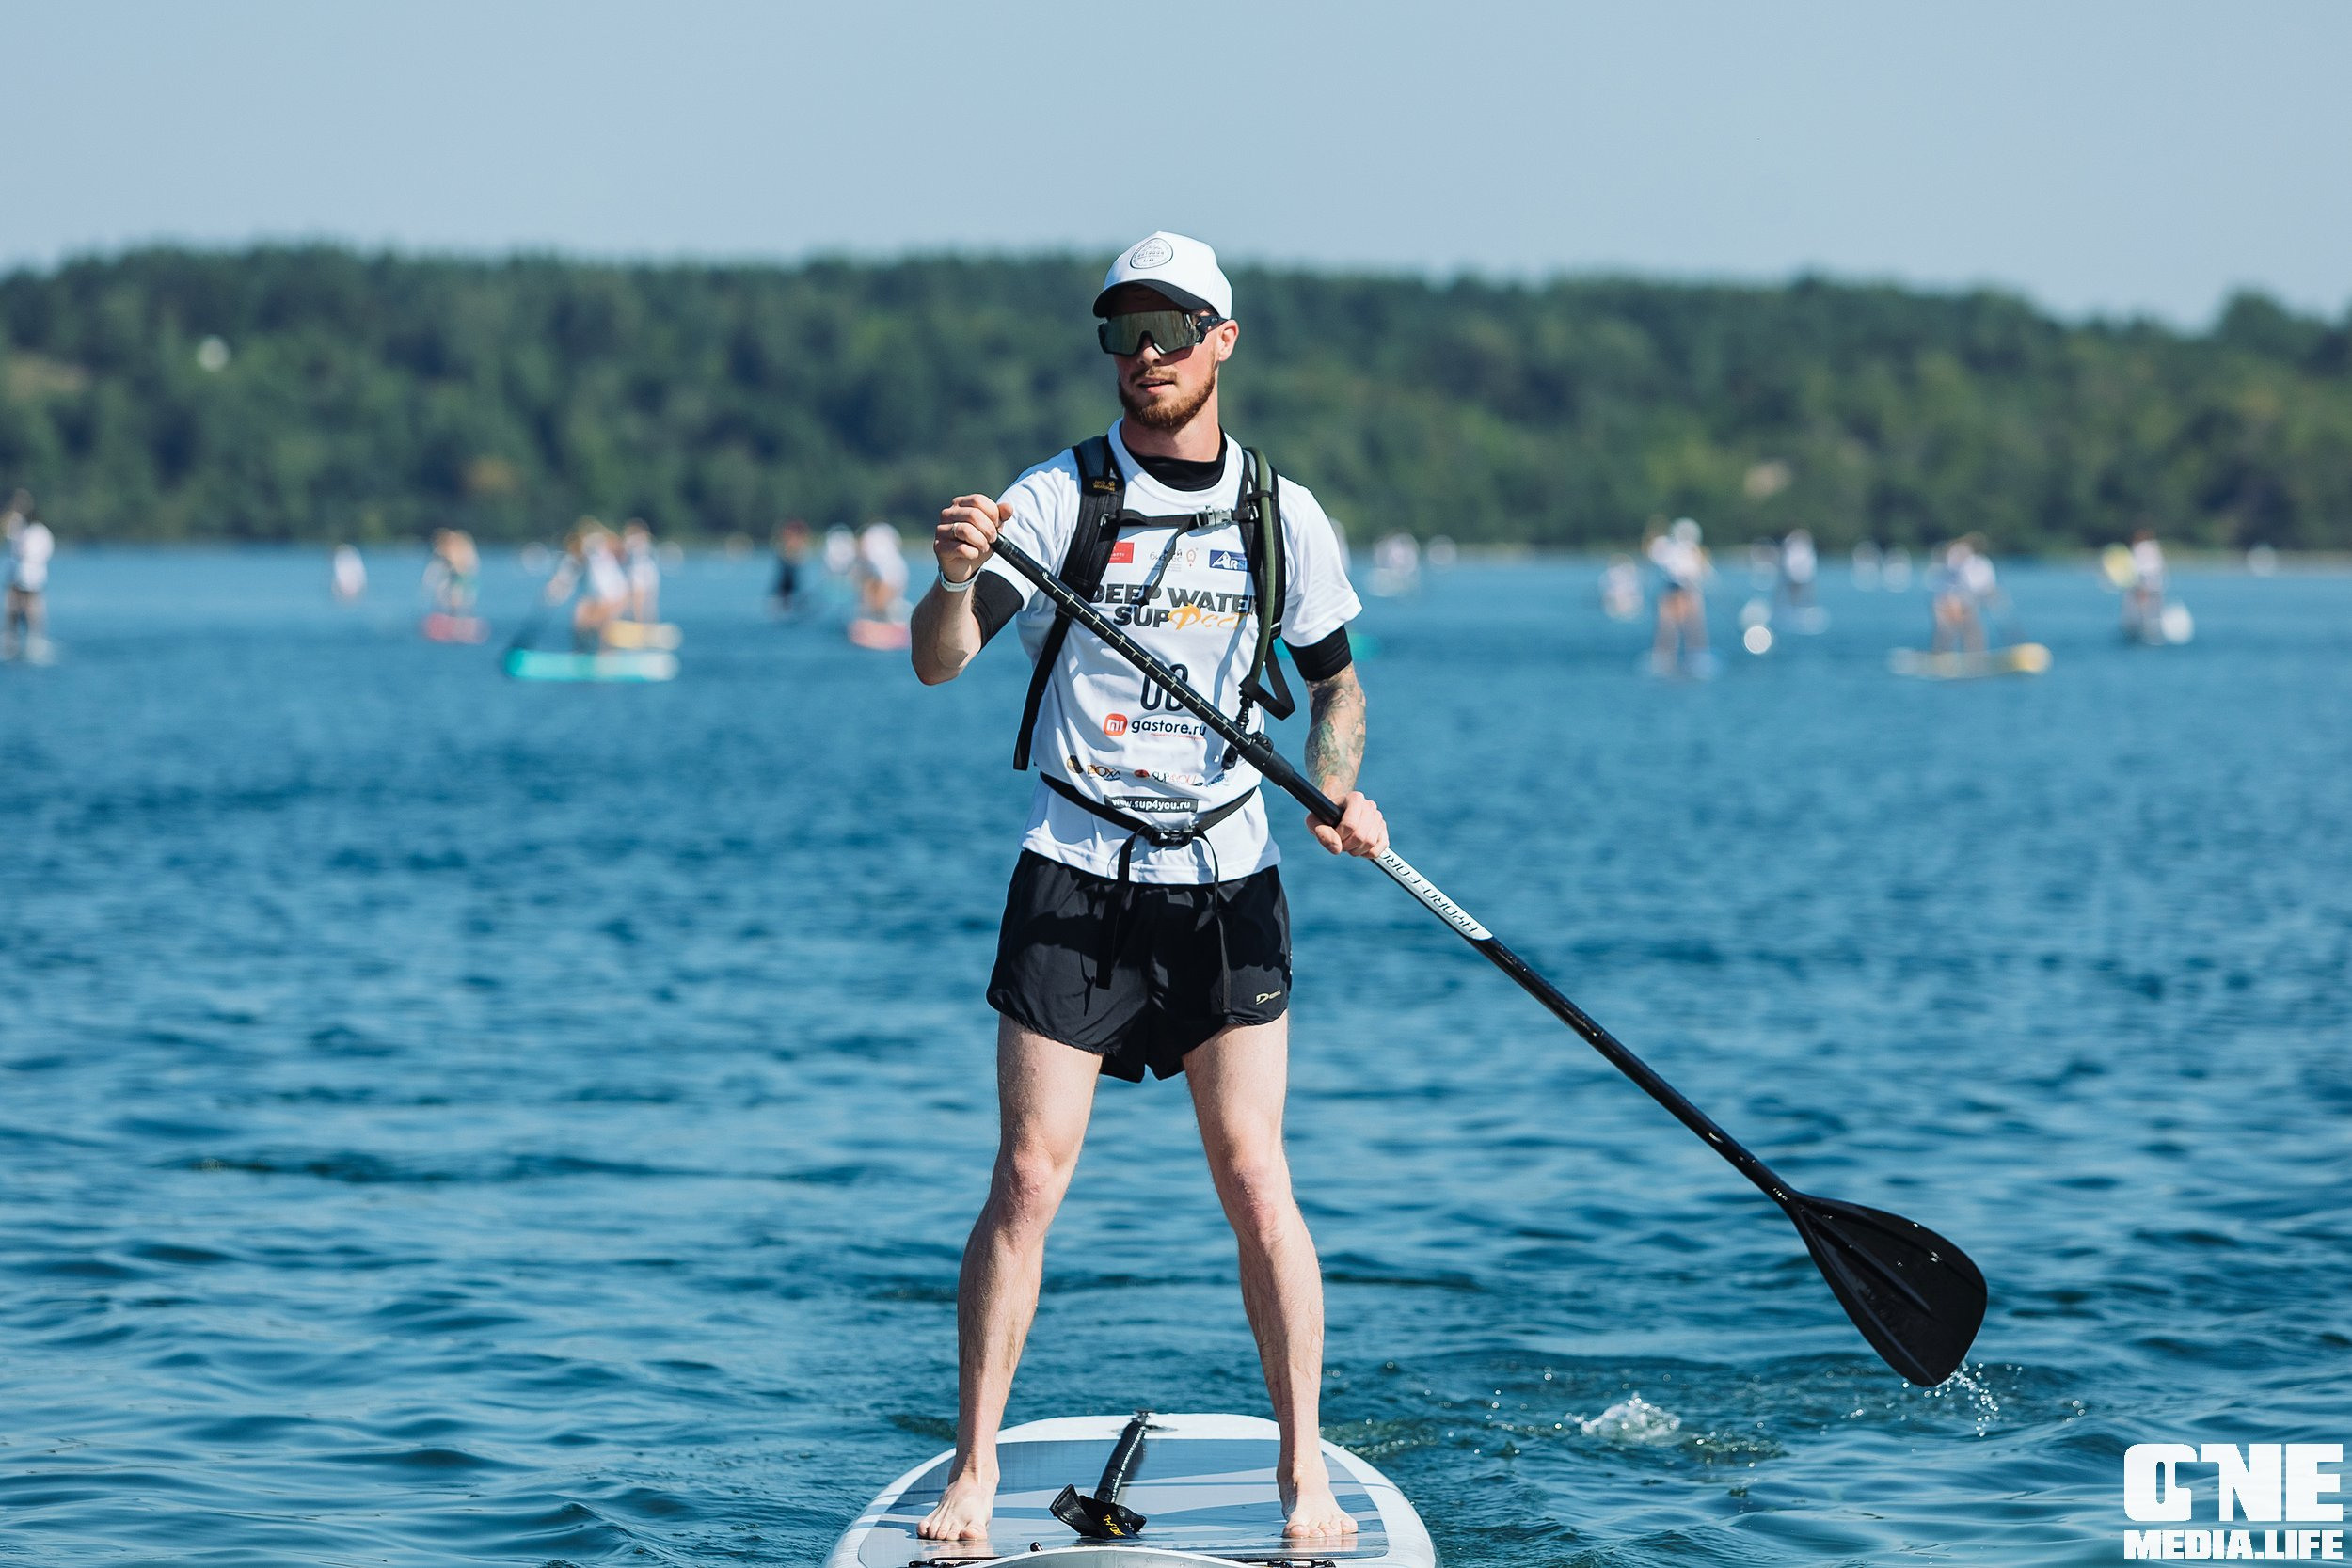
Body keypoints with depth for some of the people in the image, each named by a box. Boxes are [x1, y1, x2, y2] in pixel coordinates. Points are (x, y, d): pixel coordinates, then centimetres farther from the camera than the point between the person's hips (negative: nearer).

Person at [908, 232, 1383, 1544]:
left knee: (1255, 1179, -3)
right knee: (1030, 1180, -3)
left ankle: (1305, 1472, 6)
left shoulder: (1285, 519, 4)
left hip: (1226, 888, 1)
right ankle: (975, 1474, 5)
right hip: (1076, 880, -1)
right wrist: (956, 580, -37)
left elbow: (1336, 682, 17)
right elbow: (939, 664, -15)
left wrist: (1338, 789, -2)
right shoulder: (1058, 498, -5)